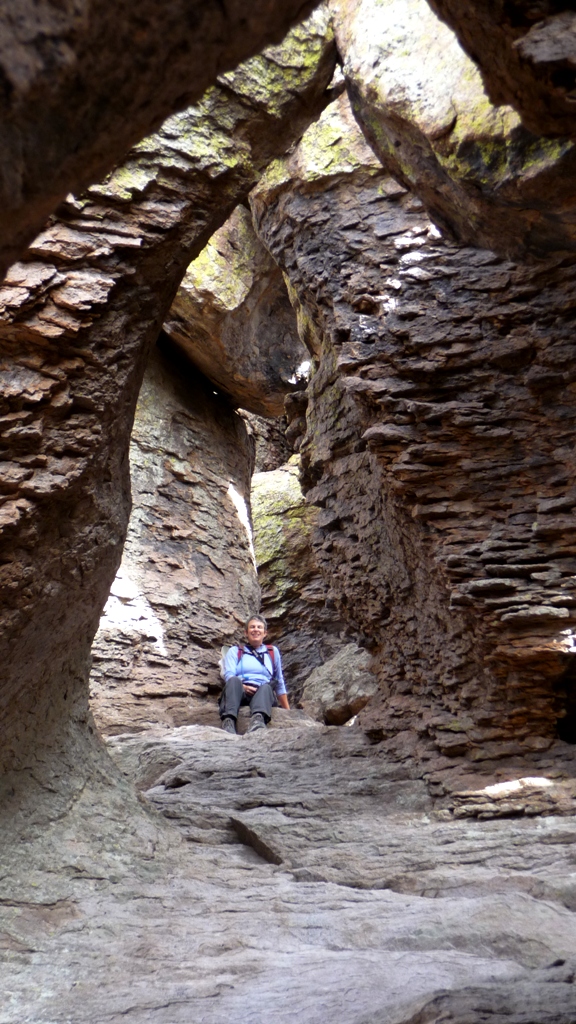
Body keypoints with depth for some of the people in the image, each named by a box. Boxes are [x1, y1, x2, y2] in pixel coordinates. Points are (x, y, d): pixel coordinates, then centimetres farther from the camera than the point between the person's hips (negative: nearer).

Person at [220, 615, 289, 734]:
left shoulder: (273, 652, 27)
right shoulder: (235, 651, 23)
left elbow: (279, 683, 27)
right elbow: (229, 675, 5)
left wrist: (287, 710, 22)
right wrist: (242, 687, -16)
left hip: (263, 693, 0)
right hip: (240, 693, 0)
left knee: (265, 687, -35)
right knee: (234, 680, -34)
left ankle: (258, 720, -66)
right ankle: (228, 722, -58)